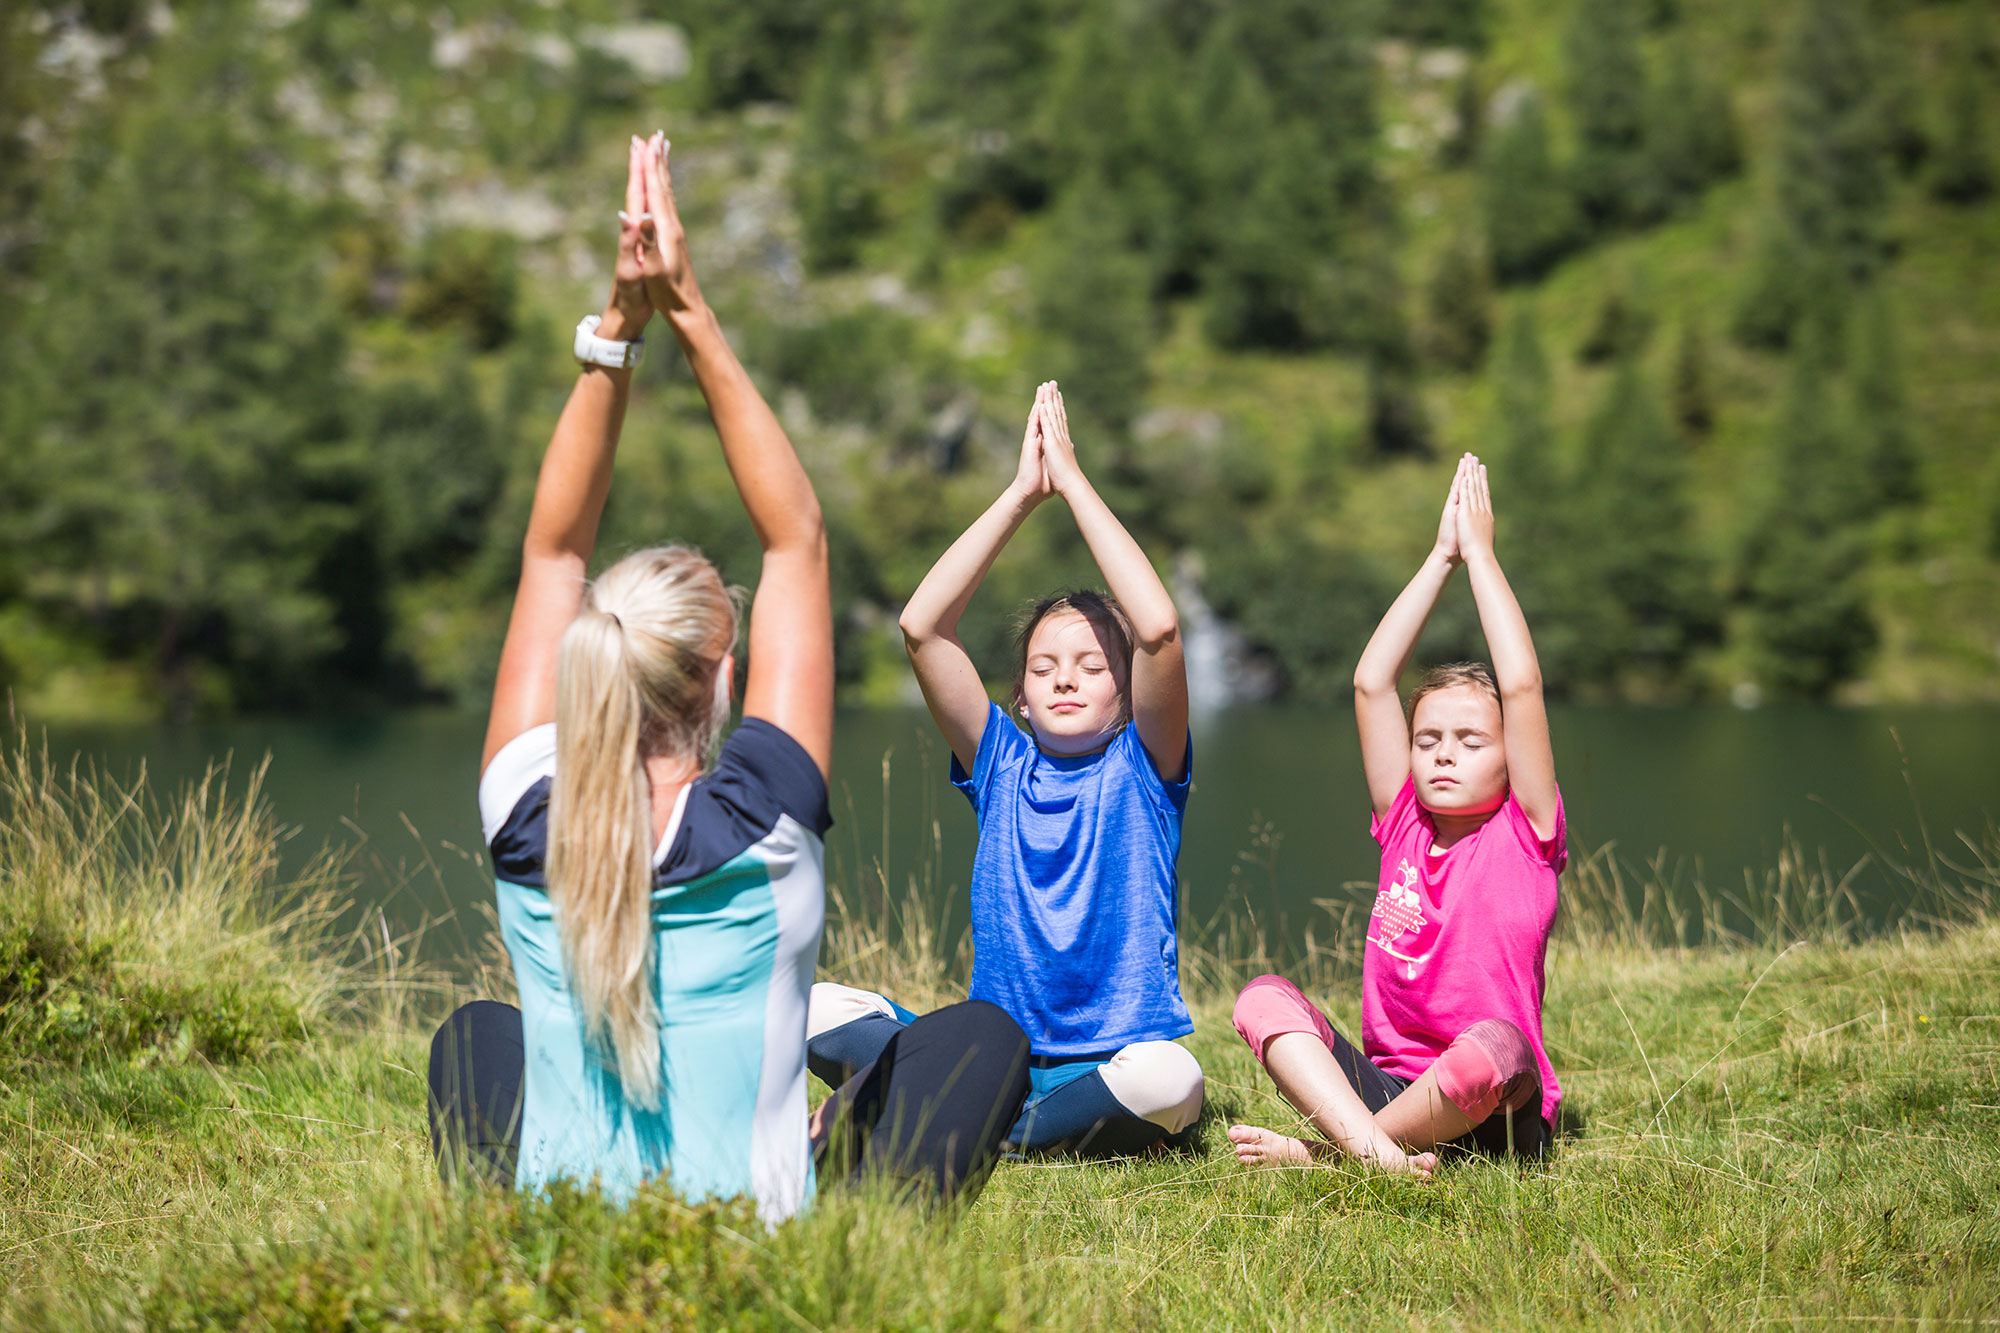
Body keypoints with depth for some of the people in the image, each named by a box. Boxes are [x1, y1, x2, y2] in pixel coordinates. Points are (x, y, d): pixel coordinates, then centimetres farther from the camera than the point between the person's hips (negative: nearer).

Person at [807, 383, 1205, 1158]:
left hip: (1113, 1059, -2)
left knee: (1169, 1079, -38)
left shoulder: (1143, 768, 4)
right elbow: (922, 626, -1)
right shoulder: (1003, 768, 11)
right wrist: (1023, 493, -1)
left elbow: (1158, 629, -15)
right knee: (813, 1007, -17)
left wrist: (1073, 481, -8)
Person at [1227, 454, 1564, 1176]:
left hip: (1494, 1113, -4)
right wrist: (1441, 556, 9)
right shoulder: (1404, 827, 12)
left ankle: (1321, 1149, -21)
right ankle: (1379, 1153, -37)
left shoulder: (1524, 834, 1)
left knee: (1492, 1046, -39)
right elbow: (1371, 683, 8)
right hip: (1385, 1083, 4)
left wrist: (1480, 553, -1)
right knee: (1264, 997, -18)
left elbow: (1522, 686, -8)